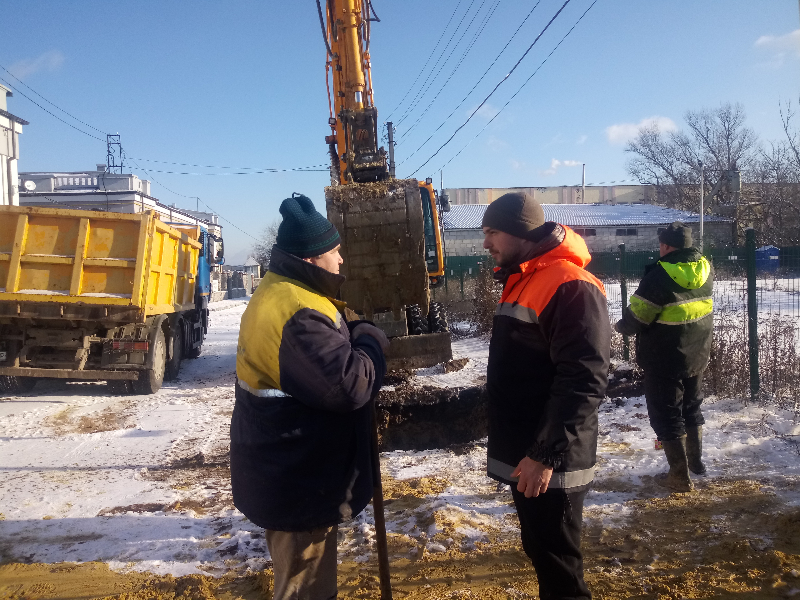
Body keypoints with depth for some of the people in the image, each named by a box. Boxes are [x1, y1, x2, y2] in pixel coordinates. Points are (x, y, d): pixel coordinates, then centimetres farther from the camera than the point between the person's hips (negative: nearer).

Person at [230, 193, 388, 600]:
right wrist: (372, 341, -14)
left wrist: (355, 337, 0)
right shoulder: (299, 313, -27)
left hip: (284, 471, 11)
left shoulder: (277, 293, 8)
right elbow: (350, 386, -31)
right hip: (299, 482, -10)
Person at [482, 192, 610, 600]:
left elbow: (583, 382, -25)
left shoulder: (571, 286, -19)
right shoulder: (521, 281, 13)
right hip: (523, 456, 9)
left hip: (550, 463, -9)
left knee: (558, 567, 4)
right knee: (540, 553, 22)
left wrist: (546, 455, -26)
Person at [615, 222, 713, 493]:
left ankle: (680, 476, 11)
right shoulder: (705, 269, -1)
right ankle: (695, 461, 38)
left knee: (666, 416, 5)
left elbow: (636, 316, -18)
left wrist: (621, 326, 1)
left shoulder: (660, 275, -23)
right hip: (697, 356, 7)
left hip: (664, 360, -7)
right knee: (692, 407, 24)